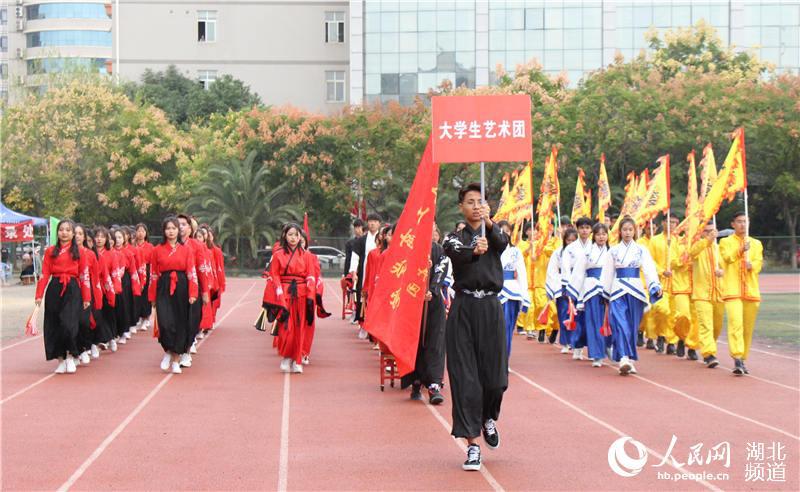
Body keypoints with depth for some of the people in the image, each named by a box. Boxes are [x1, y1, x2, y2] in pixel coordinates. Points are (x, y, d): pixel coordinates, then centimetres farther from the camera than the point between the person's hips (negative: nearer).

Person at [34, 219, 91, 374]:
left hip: (72, 291, -2)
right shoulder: (50, 251, 8)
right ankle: (61, 359, 14)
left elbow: (84, 276, 3)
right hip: (54, 290, 2)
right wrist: (39, 295, -5)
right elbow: (44, 274, 3)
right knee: (54, 325, 2)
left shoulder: (79, 252, 5)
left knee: (69, 324, -15)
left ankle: (70, 357, 2)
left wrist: (86, 298, -1)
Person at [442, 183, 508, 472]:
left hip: (490, 308, 1)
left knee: (496, 375, -1)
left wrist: (489, 223, -34)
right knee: (465, 377, -5)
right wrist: (474, 251, -41)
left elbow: (502, 243, -15)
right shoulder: (455, 237, 6)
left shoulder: (494, 234, 10)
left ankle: (489, 418, 32)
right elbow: (456, 253, -18)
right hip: (463, 309, -1)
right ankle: (472, 444, 0)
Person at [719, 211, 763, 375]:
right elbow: (728, 257, -13)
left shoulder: (756, 243, 17)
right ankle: (737, 359, -25)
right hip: (732, 291, -4)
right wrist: (740, 250, -33)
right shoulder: (725, 242, 7)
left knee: (748, 327, 5)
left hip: (751, 291, 4)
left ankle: (743, 359, 17)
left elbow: (758, 263, 3)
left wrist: (751, 265, -20)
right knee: (735, 323, -18)